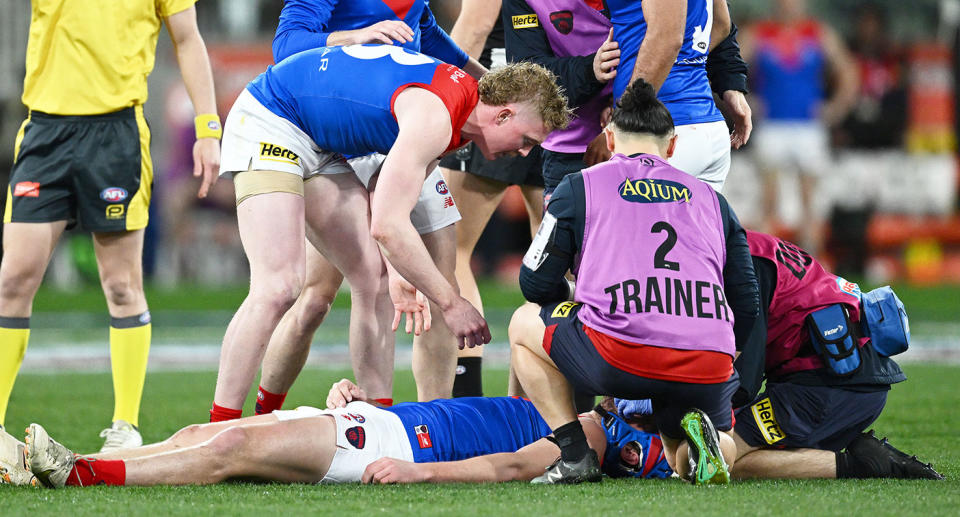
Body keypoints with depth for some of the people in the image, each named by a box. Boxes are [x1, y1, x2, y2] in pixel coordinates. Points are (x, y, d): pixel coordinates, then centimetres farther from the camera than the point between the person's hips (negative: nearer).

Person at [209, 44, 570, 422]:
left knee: (374, 280, 4)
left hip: (319, 146, 10)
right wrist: (450, 302, -25)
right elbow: (386, 226, -32)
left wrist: (403, 277, 2)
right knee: (278, 286, -21)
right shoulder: (434, 117, -29)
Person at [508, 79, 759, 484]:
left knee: (524, 324, 26)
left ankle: (574, 455, 11)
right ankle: (700, 434, -5)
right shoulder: (711, 199, 25)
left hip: (620, 359, -3)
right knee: (685, 460, 33)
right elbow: (746, 308, 20)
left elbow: (536, 284, 15)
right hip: (709, 368, 3)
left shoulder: (579, 187, 15)